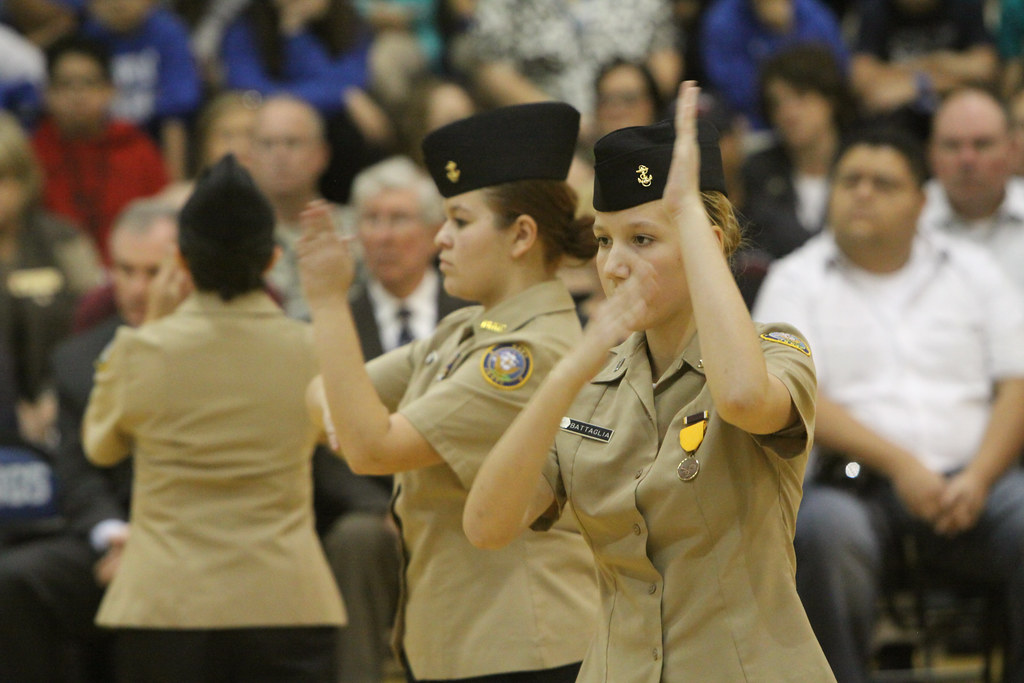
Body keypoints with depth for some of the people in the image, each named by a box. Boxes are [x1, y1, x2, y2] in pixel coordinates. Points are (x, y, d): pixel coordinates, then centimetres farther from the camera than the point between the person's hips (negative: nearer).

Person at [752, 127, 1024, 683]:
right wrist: (899, 465, -15)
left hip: (971, 478, 2)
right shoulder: (797, 280, 11)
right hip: (852, 482, -2)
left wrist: (979, 479, -9)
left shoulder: (971, 270, 19)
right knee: (826, 531, -36)